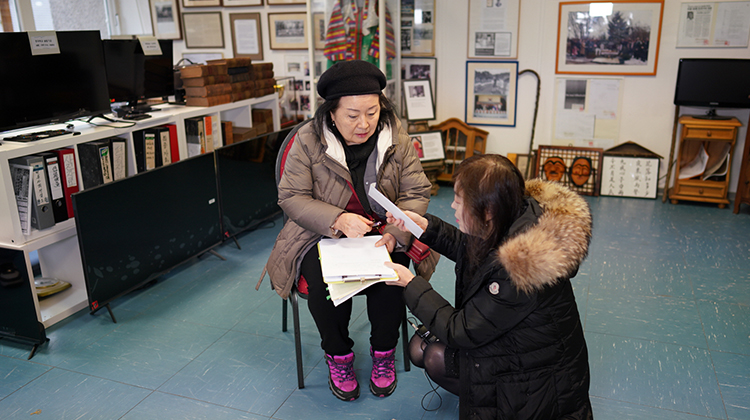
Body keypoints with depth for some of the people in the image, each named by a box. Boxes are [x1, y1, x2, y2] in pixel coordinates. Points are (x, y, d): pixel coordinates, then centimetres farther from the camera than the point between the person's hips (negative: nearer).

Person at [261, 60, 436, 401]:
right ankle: (338, 355, 3)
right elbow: (292, 197, -10)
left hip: (382, 235, 1)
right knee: (325, 283, -28)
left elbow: (417, 193, -4)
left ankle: (384, 352, 4)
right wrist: (338, 220, -26)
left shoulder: (397, 139, -5)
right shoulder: (308, 141, -10)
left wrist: (394, 233, -23)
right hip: (323, 235, -1)